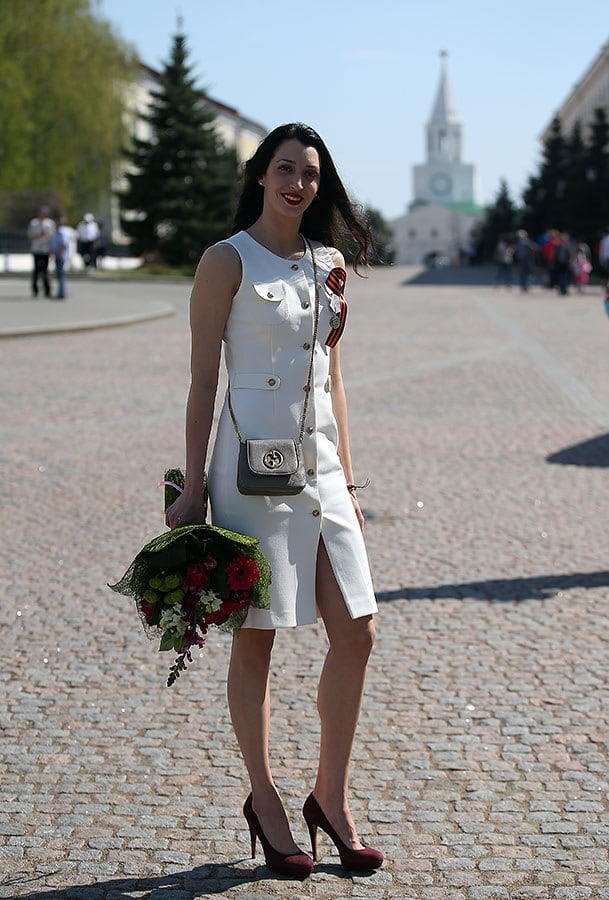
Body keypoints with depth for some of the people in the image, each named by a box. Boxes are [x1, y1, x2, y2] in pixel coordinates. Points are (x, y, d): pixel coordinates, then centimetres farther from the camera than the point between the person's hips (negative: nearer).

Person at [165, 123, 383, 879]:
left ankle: (331, 797, 19)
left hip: (321, 464, 6)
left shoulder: (330, 264, 12)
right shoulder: (227, 261, -5)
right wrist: (192, 490, -9)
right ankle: (264, 801, 18)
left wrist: (346, 475, 14)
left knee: (355, 634, 3)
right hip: (254, 466, -6)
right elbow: (202, 379, -6)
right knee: (256, 638, 3)